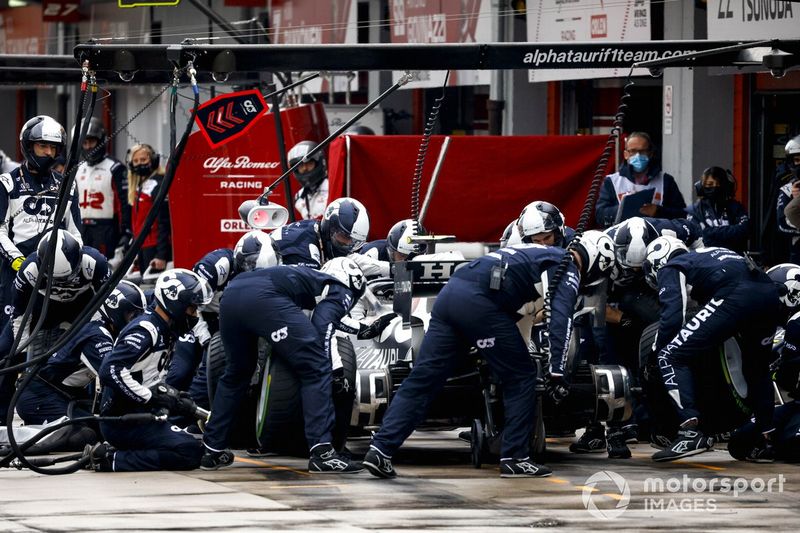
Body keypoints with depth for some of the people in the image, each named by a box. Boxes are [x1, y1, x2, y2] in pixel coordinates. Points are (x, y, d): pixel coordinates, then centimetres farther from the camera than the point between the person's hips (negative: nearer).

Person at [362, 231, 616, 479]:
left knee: (422, 378, 4)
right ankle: (514, 458, 7)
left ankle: (380, 449, -3)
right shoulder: (568, 270, 6)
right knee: (521, 377, 6)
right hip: (480, 300, -8)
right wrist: (557, 370, -13)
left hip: (450, 291, 8)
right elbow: (560, 318, -10)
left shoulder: (541, 254, 34)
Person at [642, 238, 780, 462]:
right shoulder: (702, 257, 40)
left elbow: (672, 315, 2)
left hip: (736, 296, -8)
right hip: (770, 294, 8)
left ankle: (691, 432, -14)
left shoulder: (669, 269, 18)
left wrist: (657, 351, 15)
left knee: (672, 357, -3)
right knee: (757, 367, 30)